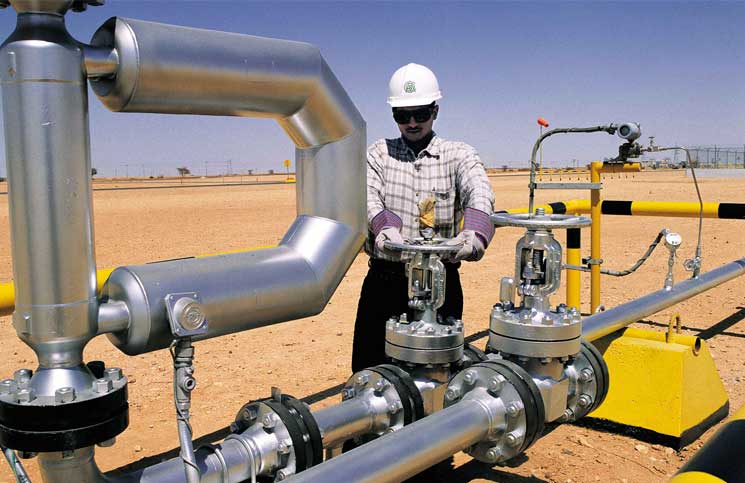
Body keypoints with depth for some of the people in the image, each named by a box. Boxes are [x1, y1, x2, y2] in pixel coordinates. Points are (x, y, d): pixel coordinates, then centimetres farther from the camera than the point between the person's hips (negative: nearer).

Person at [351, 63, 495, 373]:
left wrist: (474, 233, -38)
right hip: (384, 279, 1)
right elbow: (367, 197, -9)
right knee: (369, 368, 7)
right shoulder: (378, 154, 8)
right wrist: (385, 228, -32)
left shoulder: (459, 155, 4)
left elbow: (479, 195, -15)